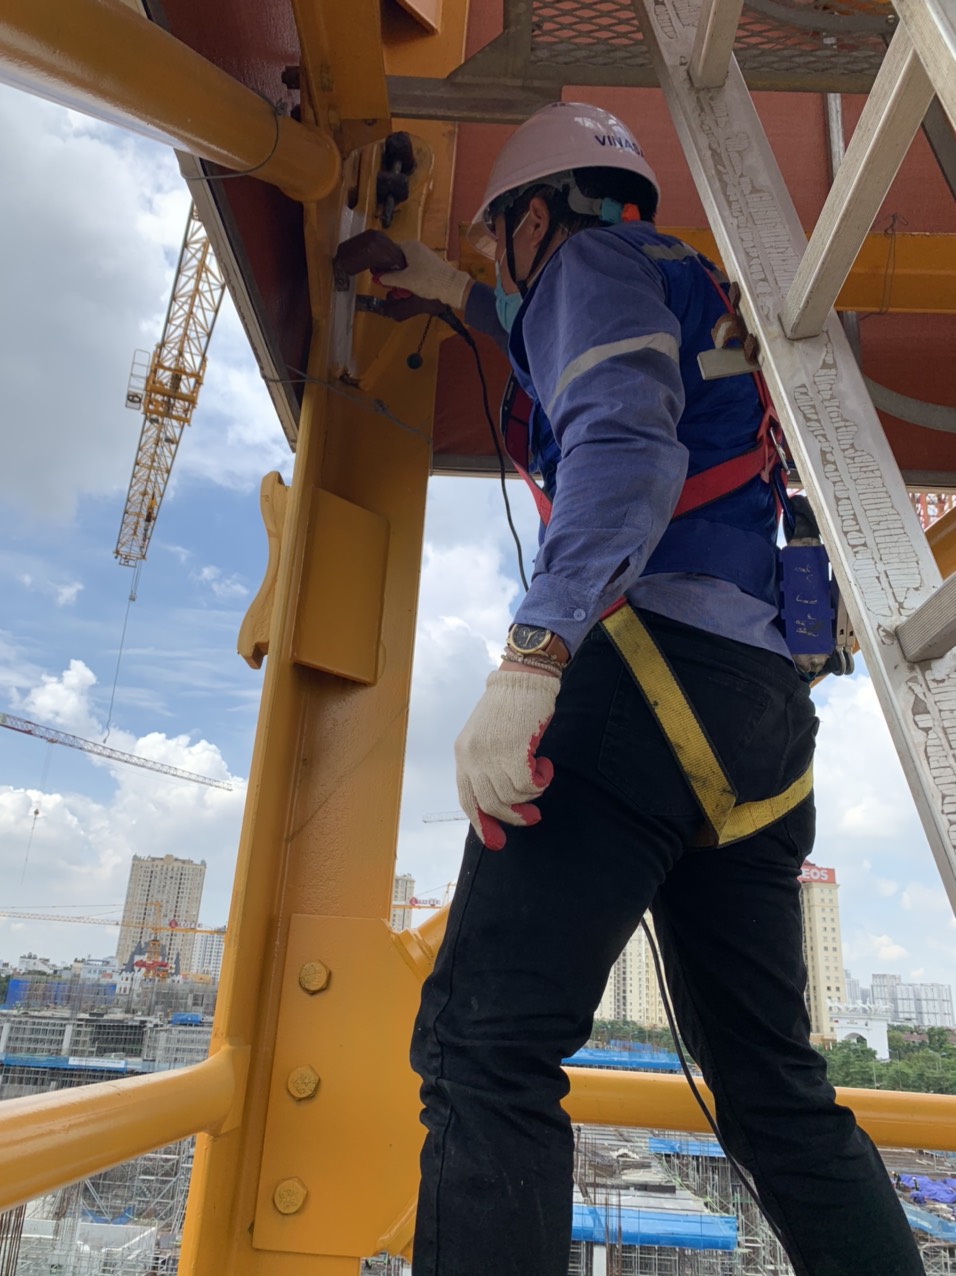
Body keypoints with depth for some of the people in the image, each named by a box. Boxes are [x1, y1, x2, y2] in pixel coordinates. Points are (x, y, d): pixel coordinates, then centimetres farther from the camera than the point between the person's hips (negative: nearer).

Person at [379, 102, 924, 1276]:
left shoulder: (597, 258, 9)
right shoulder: (689, 302, 35)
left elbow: (626, 441, -13)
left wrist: (530, 657, -25)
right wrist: (459, 296, 68)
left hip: (653, 664, -9)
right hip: (763, 708, 10)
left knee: (483, 1045, -14)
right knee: (776, 1085, 12)